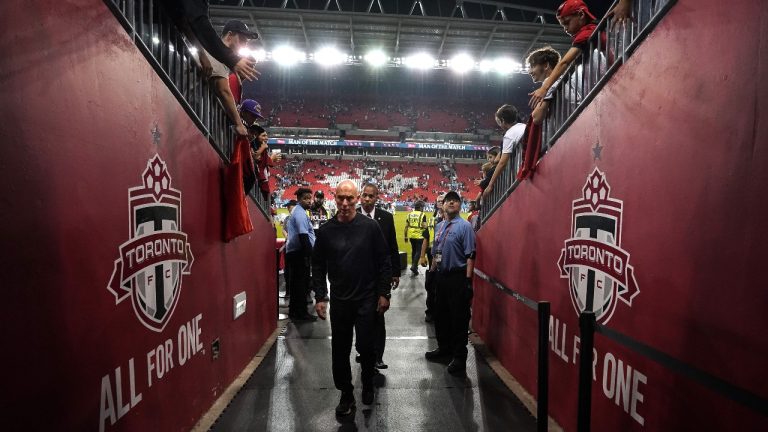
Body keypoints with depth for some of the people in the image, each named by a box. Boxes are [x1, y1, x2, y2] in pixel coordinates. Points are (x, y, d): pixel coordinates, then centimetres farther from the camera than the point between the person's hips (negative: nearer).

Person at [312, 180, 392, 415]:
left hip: (366, 299, -2)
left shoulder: (370, 226, -6)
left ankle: (368, 385, 32)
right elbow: (318, 266, 5)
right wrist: (320, 297, 0)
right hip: (338, 300, 2)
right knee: (340, 350, 9)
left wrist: (384, 294, -4)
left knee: (366, 346, 3)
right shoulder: (326, 230, -1)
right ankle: (346, 394, 29)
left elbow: (384, 262, -3)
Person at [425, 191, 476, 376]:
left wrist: (468, 280, -19)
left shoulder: (464, 226, -9)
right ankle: (444, 348, 36)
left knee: (459, 317, 1)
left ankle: (459, 357, 14)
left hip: (457, 277, -7)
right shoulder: (439, 226, 12)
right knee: (441, 314, 18)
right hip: (440, 276, 7)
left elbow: (470, 255, -14)